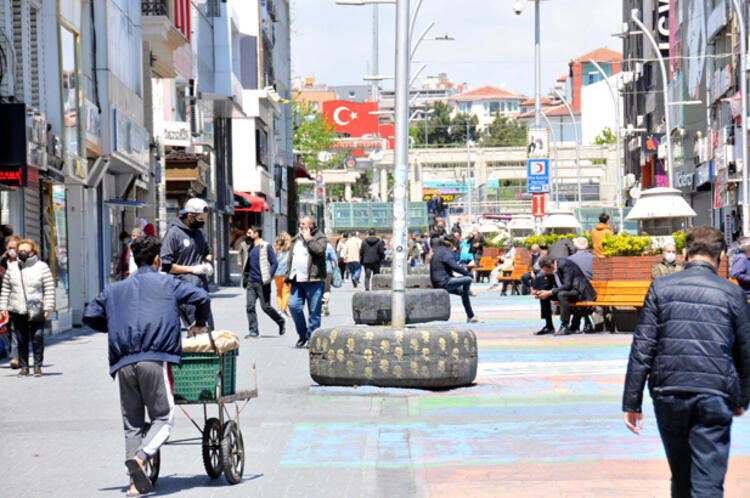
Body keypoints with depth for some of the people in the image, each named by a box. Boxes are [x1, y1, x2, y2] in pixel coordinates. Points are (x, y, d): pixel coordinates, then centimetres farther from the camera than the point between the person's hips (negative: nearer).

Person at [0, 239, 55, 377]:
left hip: (36, 311, -3)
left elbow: (49, 289, -2)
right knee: (21, 340, 5)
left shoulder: (42, 267, 0)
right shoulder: (12, 267, 11)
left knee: (37, 339, -4)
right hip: (17, 310, 3)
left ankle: (37, 366, 6)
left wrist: (48, 308, -8)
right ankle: (24, 367, 13)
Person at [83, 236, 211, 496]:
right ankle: (141, 456, -26)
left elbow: (90, 315, 22)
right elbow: (202, 297, 9)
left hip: (123, 362, 3)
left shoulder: (115, 289, 23)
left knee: (132, 423, 10)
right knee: (163, 417, 1)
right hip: (155, 359, -3)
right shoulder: (168, 283, 14)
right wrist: (199, 323, 27)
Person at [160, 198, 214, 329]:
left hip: (202, 285, 8)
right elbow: (166, 265, -12)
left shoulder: (199, 232, 15)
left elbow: (207, 252, 33)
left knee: (208, 327, 6)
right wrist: (193, 269, -11)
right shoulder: (174, 233, -9)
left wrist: (208, 263, 9)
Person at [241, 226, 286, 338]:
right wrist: (245, 277, 14)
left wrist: (268, 277, -16)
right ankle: (253, 330, -1)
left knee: (265, 307, -3)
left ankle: (281, 321, 20)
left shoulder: (266, 247, -5)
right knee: (249, 306, -4)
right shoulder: (251, 248, 15)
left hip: (262, 283, -6)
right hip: (251, 282, 6)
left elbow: (274, 263, -8)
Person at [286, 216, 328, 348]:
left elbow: (320, 250, -19)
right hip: (297, 280, 5)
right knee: (293, 306, -5)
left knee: (314, 311, -3)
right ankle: (302, 335, 12)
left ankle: (311, 339, 6)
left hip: (314, 280, -5)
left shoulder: (320, 237, 1)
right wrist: (288, 275, 19)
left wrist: (308, 239, -10)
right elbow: (291, 258, 25)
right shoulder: (296, 239, 19)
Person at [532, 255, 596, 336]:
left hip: (579, 291, -9)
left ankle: (565, 326, -34)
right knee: (544, 296, -1)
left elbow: (568, 285, -30)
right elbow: (549, 286, 13)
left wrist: (550, 293, -31)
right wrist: (539, 291, -8)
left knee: (561, 294, -37)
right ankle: (549, 327, 3)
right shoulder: (551, 270, 2)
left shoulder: (565, 265, -23)